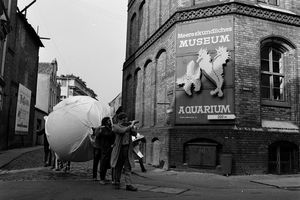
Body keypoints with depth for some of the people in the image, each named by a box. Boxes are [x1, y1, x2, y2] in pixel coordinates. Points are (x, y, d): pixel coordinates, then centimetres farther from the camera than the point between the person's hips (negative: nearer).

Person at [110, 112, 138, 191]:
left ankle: (128, 185, -1)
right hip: (119, 149, -3)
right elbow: (122, 131, -20)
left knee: (128, 168, -1)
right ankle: (116, 183, 23)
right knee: (118, 167, 8)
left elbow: (134, 134, 4)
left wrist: (132, 126, -9)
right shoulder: (115, 126, -2)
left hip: (127, 149, 3)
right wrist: (131, 125, -12)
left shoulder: (127, 125, 13)